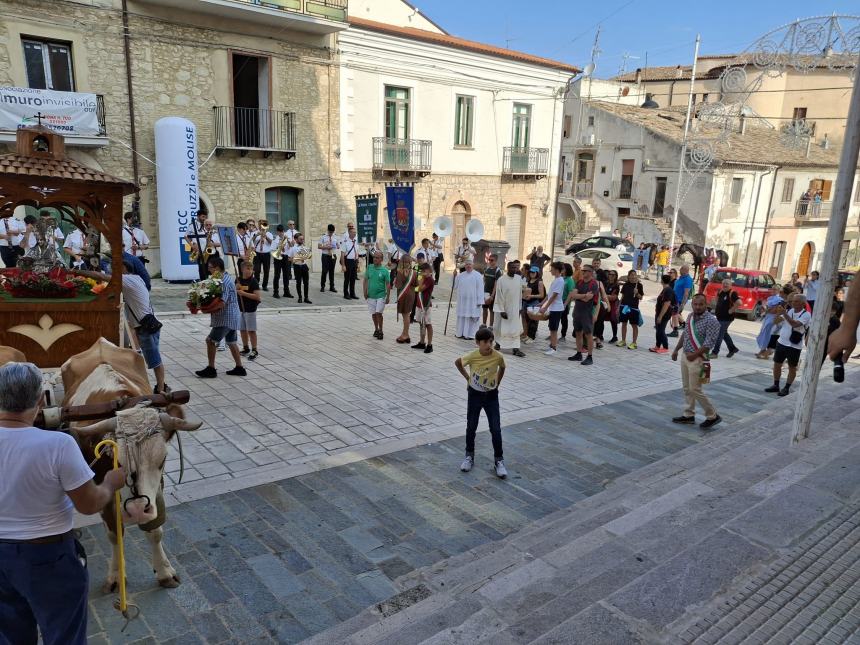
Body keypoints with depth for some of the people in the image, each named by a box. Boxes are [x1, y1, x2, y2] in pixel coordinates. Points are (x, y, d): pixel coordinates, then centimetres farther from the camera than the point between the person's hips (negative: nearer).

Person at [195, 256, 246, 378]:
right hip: (232, 317, 10)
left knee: (210, 340, -3)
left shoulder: (224, 282, -20)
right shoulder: (226, 276, 12)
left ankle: (211, 369, 4)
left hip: (225, 318, -10)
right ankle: (239, 368, 20)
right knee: (232, 342, 15)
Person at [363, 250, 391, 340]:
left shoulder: (384, 270, -8)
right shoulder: (369, 268, 0)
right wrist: (365, 292, 0)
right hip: (371, 295, 3)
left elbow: (388, 284, -5)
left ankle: (380, 331, 5)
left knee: (378, 313, -9)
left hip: (381, 295, -3)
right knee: (373, 314, 12)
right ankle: (376, 329, 29)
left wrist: (388, 296, -7)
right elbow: (366, 280, 6)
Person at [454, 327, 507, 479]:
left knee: (496, 429, -2)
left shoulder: (498, 356, -16)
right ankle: (469, 457, 27)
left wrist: (497, 383, 5)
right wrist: (467, 377, 1)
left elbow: (502, 368, 7)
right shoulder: (472, 356, -18)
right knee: (471, 427, 10)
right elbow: (457, 363, 2)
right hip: (475, 394, 0)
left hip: (491, 395, 0)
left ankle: (499, 461, 10)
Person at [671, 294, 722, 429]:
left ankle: (713, 416, 9)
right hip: (685, 357, 8)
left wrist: (694, 355, -21)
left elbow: (709, 342, -21)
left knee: (695, 390, -5)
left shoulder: (711, 320, -17)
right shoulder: (690, 317, 9)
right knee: (687, 388, 14)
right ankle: (689, 415, 24)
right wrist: (676, 350, 16)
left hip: (698, 359, -8)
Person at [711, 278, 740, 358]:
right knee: (724, 333, 19)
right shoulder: (720, 292, 7)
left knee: (720, 334, -6)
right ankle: (733, 348, 35)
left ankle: (715, 352, 0)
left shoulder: (732, 293, -16)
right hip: (719, 316, 9)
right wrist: (717, 308, 19)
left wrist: (732, 310, -21)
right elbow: (717, 297, 31)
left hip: (726, 318, -9)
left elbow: (739, 302, -30)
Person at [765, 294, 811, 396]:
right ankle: (776, 385, 23)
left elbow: (795, 324, -29)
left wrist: (784, 313, -30)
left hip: (794, 346, -6)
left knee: (792, 367, 6)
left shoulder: (806, 315, -13)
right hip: (781, 342, 6)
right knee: (777, 364, 11)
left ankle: (786, 388, 15)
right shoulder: (789, 310, 4)